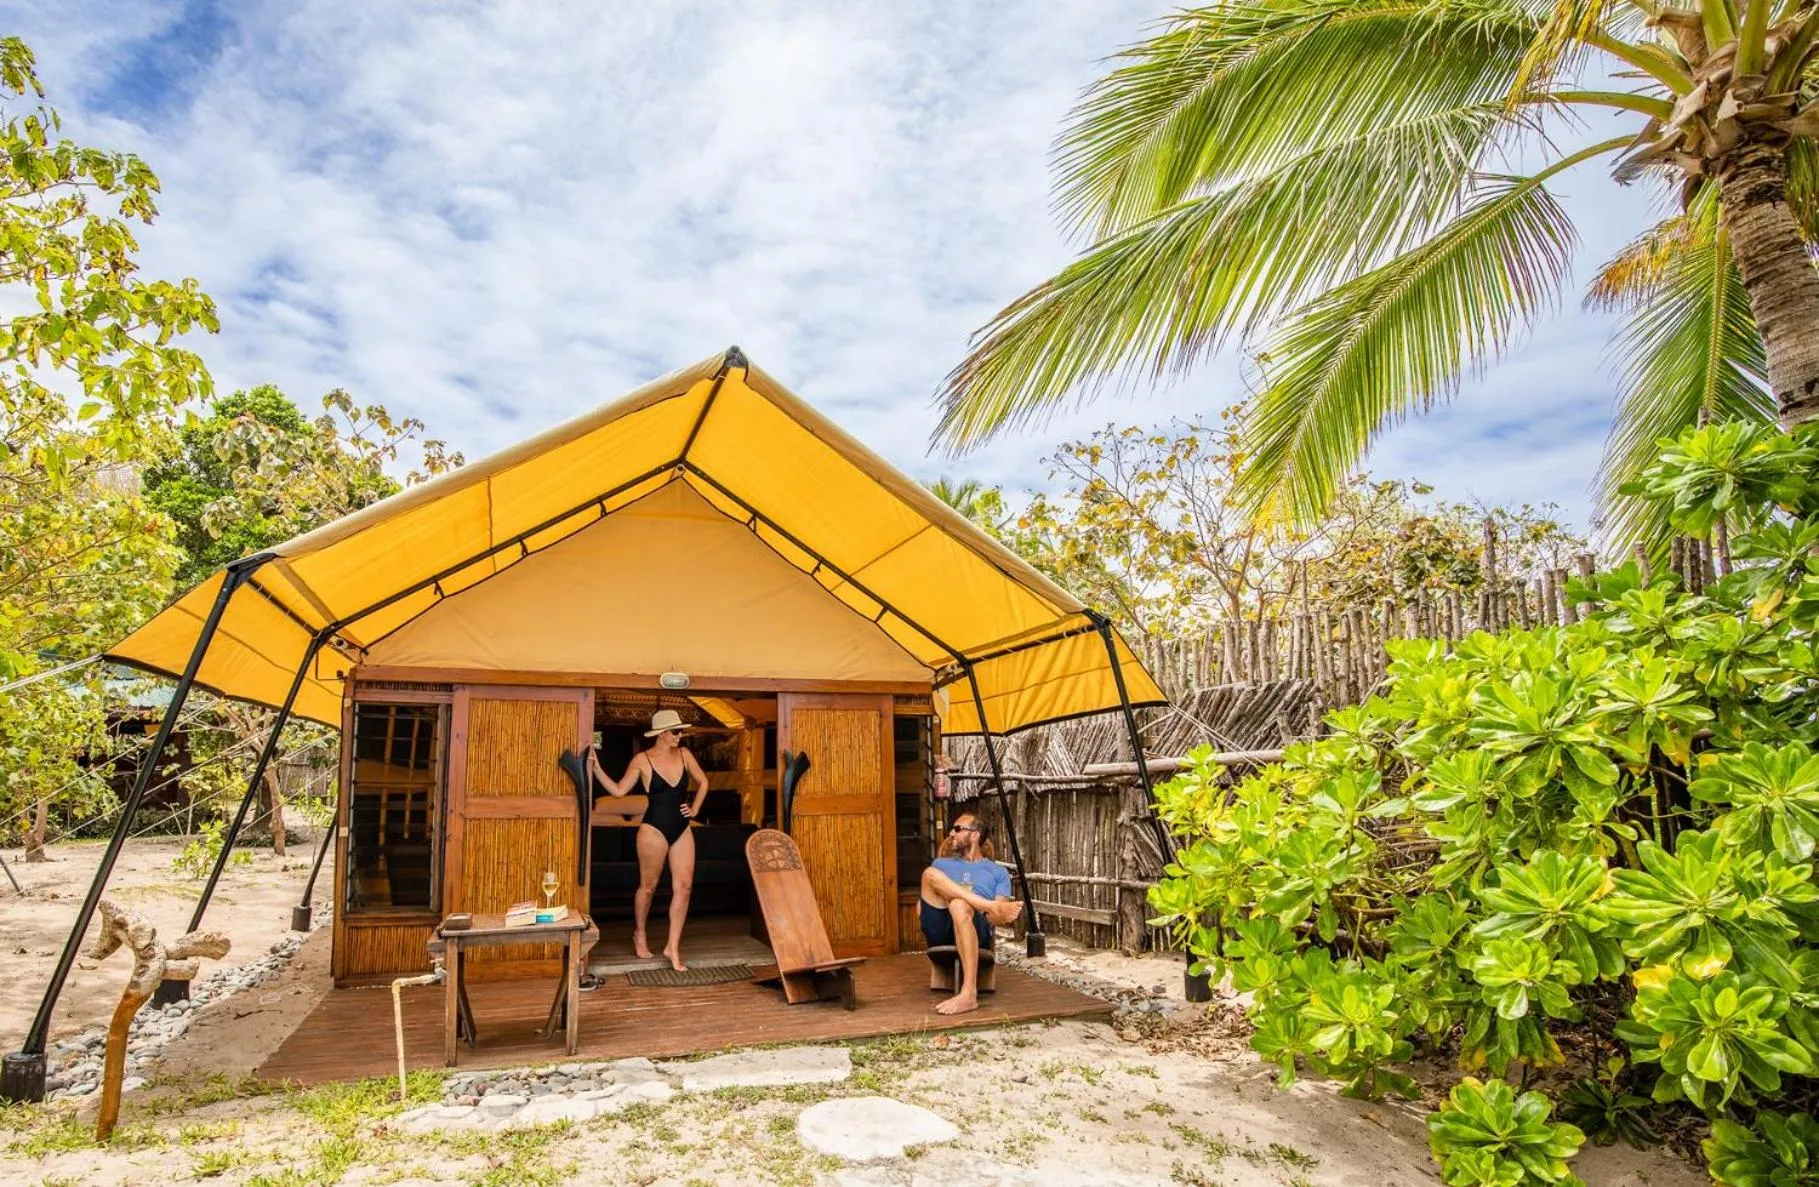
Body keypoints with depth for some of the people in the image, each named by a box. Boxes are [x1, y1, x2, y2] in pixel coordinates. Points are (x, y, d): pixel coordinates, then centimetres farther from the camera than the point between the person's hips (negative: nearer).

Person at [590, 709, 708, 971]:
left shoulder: (684, 754, 4)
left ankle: (673, 947, 6)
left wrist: (695, 809, 8)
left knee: (684, 886, -2)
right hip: (654, 829, -4)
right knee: (648, 886, 9)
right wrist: (596, 768, -13)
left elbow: (702, 783, 17)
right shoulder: (642, 760, -6)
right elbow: (618, 789, -4)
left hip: (681, 829, 4)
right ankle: (640, 934, 34)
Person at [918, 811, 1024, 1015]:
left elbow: (1000, 915, 9)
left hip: (976, 930, -2)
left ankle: (969, 994, -45)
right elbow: (924, 901, 20)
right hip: (940, 929, 2)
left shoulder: (998, 872, 22)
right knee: (930, 873, -22)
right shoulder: (941, 864, 30)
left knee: (959, 905, -39)